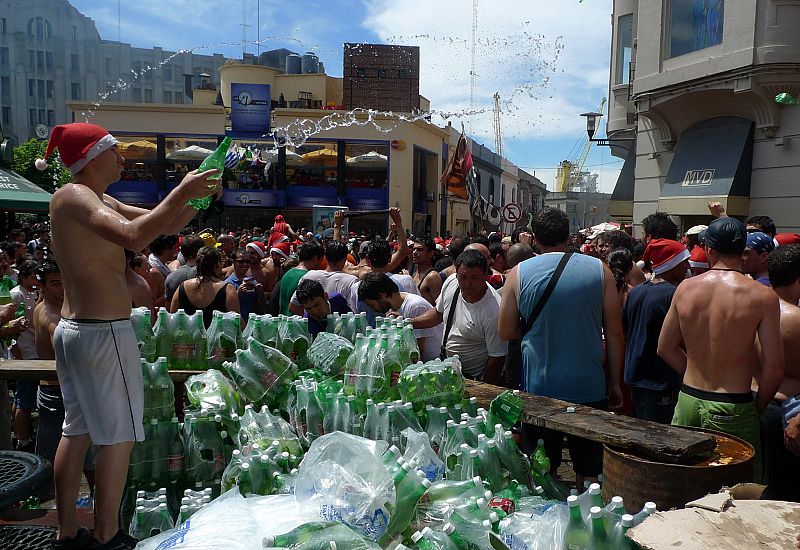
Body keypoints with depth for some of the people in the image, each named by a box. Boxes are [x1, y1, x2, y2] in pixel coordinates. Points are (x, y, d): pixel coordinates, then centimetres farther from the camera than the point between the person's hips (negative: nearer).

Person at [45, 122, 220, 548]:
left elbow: (166, 225, 16)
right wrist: (182, 192, -25)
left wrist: (198, 197, 2)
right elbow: (136, 237, -31)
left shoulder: (102, 202, 16)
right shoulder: (73, 196, -13)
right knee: (118, 435, 1)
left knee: (77, 430, 16)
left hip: (71, 329, 10)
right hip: (104, 333, -10)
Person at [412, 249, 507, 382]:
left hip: (473, 377, -6)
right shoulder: (451, 281, -6)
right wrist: (407, 323, 3)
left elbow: (497, 359, -18)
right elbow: (438, 313, 13)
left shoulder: (493, 311, -27)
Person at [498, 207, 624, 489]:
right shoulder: (599, 270, -4)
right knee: (589, 471, 17)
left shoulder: (518, 274, -5)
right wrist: (615, 383, 7)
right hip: (589, 388, 1)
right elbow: (614, 333, -2)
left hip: (538, 387, 0)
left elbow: (506, 332, -2)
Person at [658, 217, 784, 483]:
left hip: (688, 401, 4)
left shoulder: (685, 288, -2)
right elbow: (774, 368, -11)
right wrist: (758, 408, 4)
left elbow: (665, 348, 6)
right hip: (733, 409, -3)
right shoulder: (762, 296, -12)